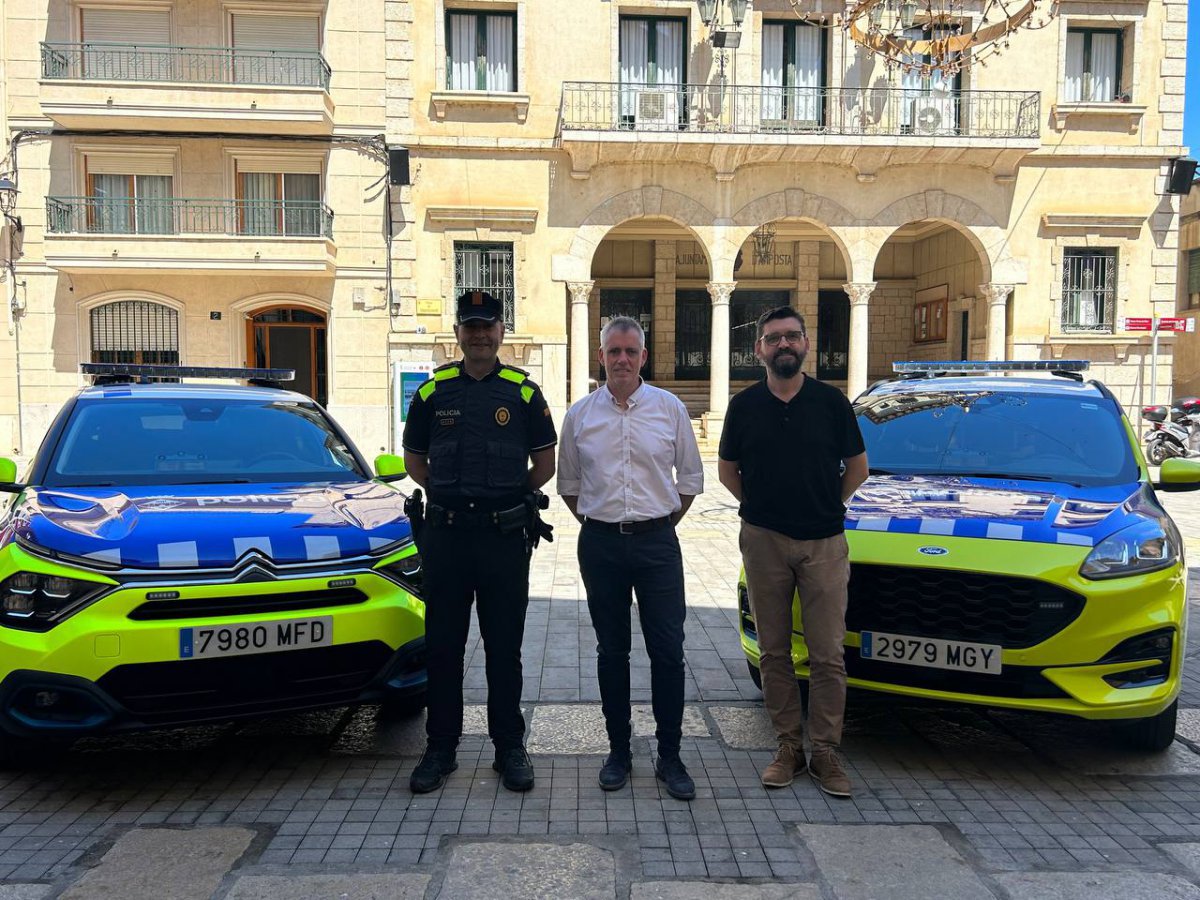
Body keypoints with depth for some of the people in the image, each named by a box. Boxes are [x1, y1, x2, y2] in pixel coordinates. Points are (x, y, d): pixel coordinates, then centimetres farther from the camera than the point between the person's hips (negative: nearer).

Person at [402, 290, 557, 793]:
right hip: (444, 535, 1)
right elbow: (414, 460, 15)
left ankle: (509, 748, 20)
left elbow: (544, 465, 10)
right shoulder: (433, 391, 5)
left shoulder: (523, 392, 3)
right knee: (442, 647, 8)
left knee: (504, 648, 7)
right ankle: (440, 748, 21)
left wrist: (507, 498, 8)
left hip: (504, 536, -1)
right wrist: (449, 495, 9)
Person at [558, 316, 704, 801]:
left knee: (668, 651, 0)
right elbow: (568, 482, 15)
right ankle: (619, 751, 22)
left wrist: (664, 521, 6)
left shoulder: (669, 408, 2)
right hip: (600, 543, 1)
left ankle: (669, 756, 14)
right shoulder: (580, 414, 5)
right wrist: (594, 523, 9)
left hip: (657, 542, -1)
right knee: (611, 651, 9)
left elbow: (691, 477, 10)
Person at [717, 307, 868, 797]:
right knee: (774, 651, 7)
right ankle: (788, 746, 19)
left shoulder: (831, 401, 0)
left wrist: (827, 507, 8)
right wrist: (761, 505, 7)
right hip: (763, 541, 1)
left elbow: (856, 467, 10)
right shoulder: (745, 405, 3)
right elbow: (727, 468, 13)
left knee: (828, 653, 0)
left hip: (824, 541, -1)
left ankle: (825, 751, 12)